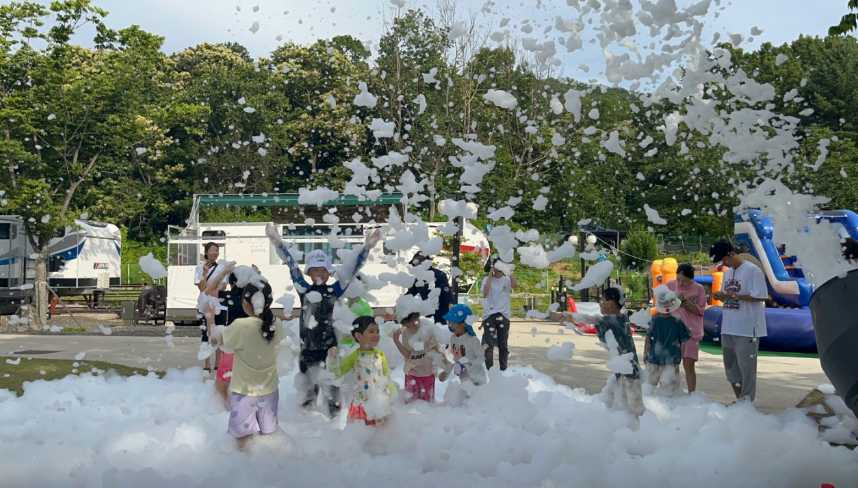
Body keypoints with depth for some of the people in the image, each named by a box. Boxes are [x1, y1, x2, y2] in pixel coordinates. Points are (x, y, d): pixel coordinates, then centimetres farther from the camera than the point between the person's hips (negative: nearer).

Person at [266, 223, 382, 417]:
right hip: (307, 347, 2)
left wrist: (367, 247, -15)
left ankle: (334, 416, 18)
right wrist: (277, 241, -9)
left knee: (329, 384, 3)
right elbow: (292, 265, -3)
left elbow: (351, 270, -7)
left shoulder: (334, 291, -1)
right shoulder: (304, 290, 3)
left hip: (328, 346, -2)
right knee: (305, 383, 16)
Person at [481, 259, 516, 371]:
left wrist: (509, 272, -25)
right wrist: (490, 276, -12)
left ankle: (503, 369, 17)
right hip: (489, 314, -1)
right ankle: (489, 369, 2)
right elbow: (485, 294, -13)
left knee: (503, 344, 8)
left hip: (503, 315, 1)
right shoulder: (487, 279, 4)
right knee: (488, 344, -4)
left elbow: (514, 286, -17)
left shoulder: (507, 280, 5)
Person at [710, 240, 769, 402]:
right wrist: (721, 296, -3)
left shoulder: (752, 270, -11)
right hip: (728, 328, 8)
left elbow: (761, 297, -17)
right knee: (730, 365, 15)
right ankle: (739, 399, 28)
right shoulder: (728, 272, 14)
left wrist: (736, 296, -20)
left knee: (746, 367, -1)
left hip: (747, 329, -8)